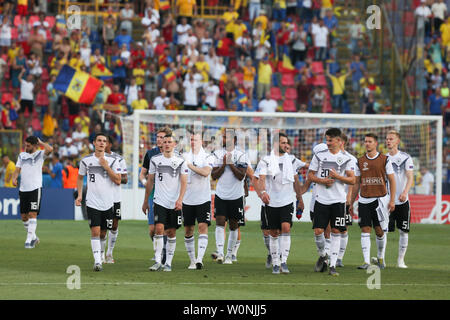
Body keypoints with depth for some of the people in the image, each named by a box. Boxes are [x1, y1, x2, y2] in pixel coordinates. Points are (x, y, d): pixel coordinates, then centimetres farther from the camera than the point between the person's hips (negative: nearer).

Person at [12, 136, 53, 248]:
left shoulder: (40, 154, -1)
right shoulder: (22, 155, 14)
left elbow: (50, 149, -22)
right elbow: (17, 170, 12)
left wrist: (40, 143, -6)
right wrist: (14, 178, -8)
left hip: (35, 188, -6)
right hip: (23, 189, 6)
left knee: (32, 214, -12)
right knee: (24, 216, 7)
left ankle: (29, 240, -12)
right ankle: (33, 237, 25)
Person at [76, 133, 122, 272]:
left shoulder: (112, 160, 1)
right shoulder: (86, 161, 3)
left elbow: (118, 181, -4)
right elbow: (80, 177, 18)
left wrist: (107, 167, -13)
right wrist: (79, 195, 8)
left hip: (107, 203, 1)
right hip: (92, 202, -1)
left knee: (102, 233, 9)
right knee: (95, 231, -12)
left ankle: (100, 256, 28)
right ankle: (97, 261, -15)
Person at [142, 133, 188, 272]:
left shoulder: (180, 161, 1)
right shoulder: (155, 160, 5)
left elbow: (184, 182, -3)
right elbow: (150, 182, 14)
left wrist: (180, 199, -17)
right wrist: (145, 201, 16)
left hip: (175, 203, 0)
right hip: (159, 201, 0)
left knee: (171, 232, 4)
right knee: (159, 229, -14)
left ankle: (168, 263, 13)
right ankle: (157, 261, -12)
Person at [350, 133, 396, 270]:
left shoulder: (384, 160, 1)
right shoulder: (360, 161, 9)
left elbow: (392, 181, 3)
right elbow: (356, 184, 14)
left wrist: (392, 200, -5)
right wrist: (351, 203, 11)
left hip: (380, 199, -2)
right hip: (364, 200, 2)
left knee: (380, 231, 1)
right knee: (365, 230, -6)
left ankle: (381, 258, 20)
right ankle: (366, 261, -8)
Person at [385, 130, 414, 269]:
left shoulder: (405, 158, -2)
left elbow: (410, 178, -9)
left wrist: (405, 192, -24)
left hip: (402, 201, -2)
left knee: (403, 231, 1)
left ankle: (400, 260, 9)